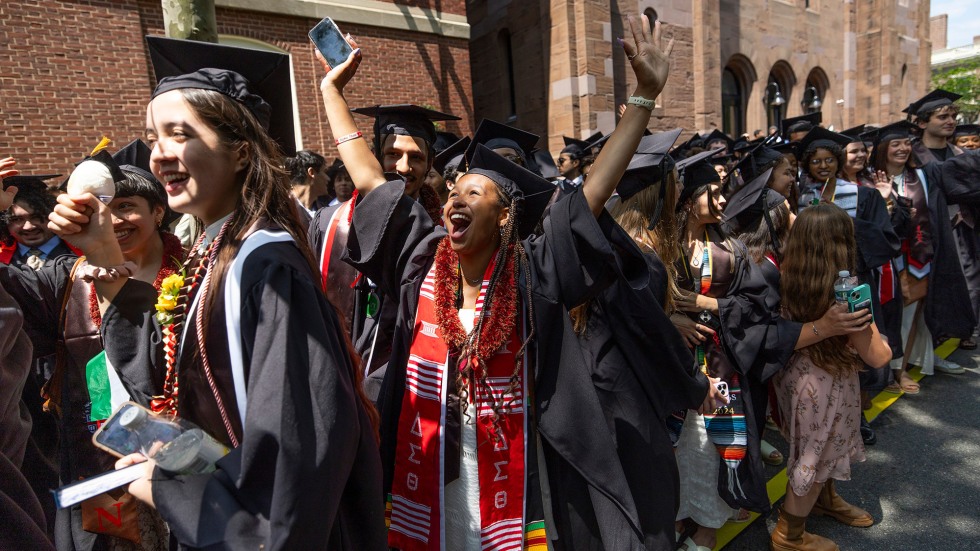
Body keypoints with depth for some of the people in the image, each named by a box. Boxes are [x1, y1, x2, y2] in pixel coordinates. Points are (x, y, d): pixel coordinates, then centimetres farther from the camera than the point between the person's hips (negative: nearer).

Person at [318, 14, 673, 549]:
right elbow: (368, 179, 2)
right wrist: (331, 91, 9)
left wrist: (644, 95, -17)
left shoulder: (534, 275, -11)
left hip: (510, 485, -2)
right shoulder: (422, 263, -3)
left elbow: (598, 185, -15)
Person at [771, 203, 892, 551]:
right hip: (827, 385, -6)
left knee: (816, 447, 30)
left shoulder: (785, 280, -15)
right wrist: (883, 345, 1)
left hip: (796, 375, 6)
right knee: (815, 456, 15)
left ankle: (825, 499, 57)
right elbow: (877, 358, -16)